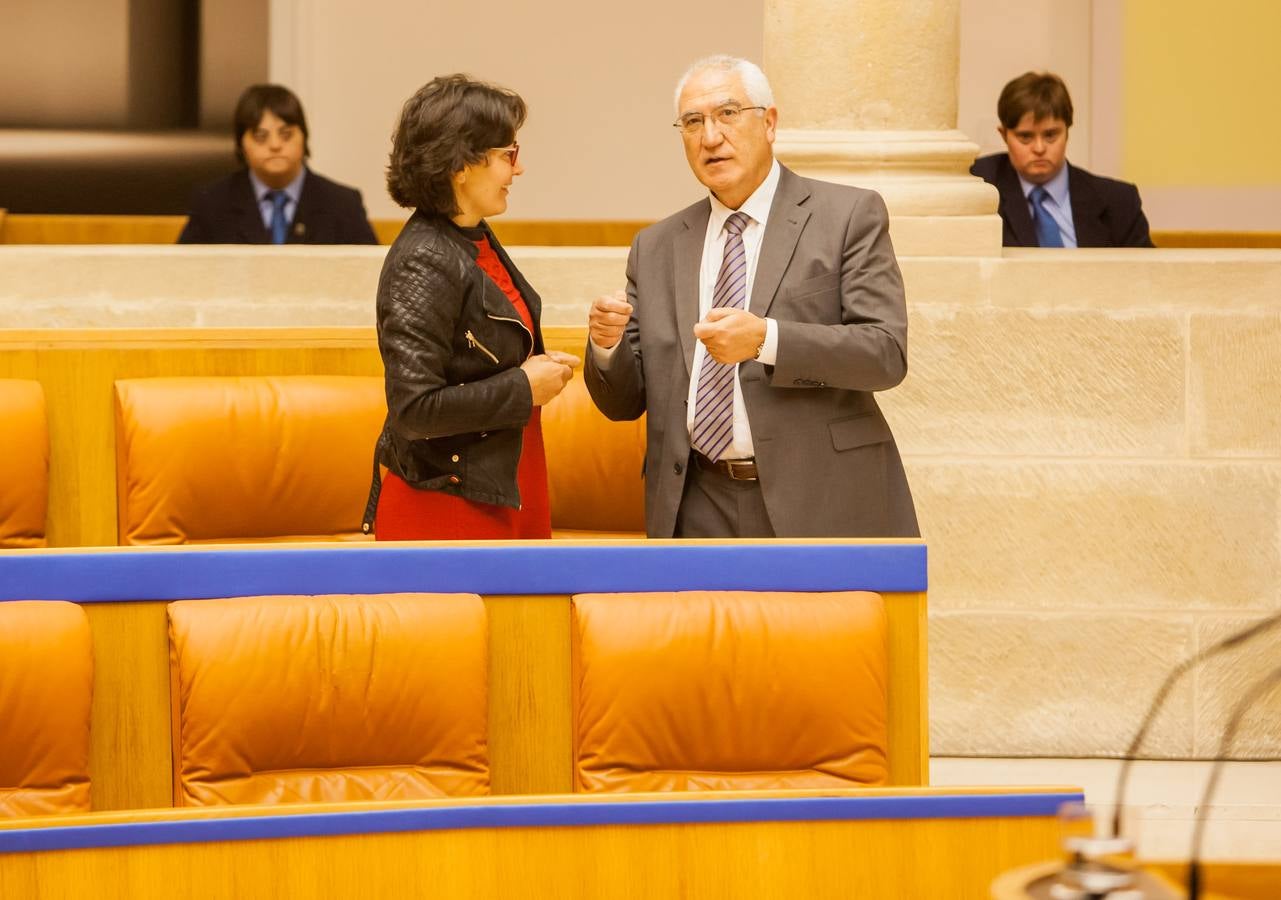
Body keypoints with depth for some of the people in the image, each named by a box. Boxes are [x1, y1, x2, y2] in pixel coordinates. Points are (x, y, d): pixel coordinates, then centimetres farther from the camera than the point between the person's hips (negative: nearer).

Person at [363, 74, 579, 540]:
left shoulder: (478, 241, 9)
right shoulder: (423, 264, -18)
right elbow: (414, 409, -24)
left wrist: (539, 367, 5)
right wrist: (524, 388, -16)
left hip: (500, 496, 9)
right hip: (446, 508, -9)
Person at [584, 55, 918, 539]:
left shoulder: (849, 215, 0)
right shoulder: (657, 249, 13)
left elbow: (887, 352, -10)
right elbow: (624, 401, 13)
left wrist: (766, 340, -22)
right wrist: (607, 344, -10)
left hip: (819, 505, -4)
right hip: (701, 513, 4)